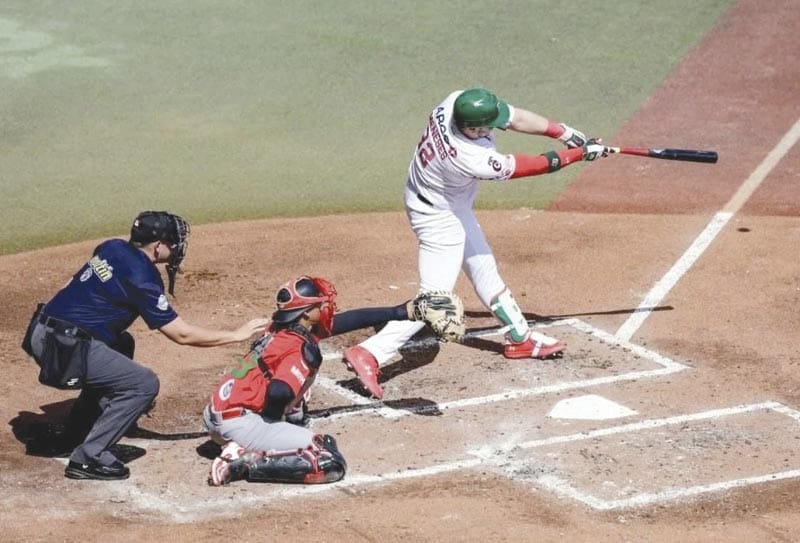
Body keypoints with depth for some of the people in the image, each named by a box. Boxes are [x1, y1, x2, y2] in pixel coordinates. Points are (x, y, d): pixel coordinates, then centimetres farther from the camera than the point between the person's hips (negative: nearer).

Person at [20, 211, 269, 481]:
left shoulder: (111, 248, 9)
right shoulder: (140, 278, -15)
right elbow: (182, 334, -10)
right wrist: (237, 335, -2)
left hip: (42, 333, 9)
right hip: (64, 349, -9)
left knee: (121, 344, 31)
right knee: (144, 384, -7)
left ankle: (75, 435, 33)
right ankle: (88, 458, -8)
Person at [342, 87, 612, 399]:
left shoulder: (459, 103, -22)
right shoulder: (470, 159, -39)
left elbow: (514, 117, -10)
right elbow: (526, 166, -26)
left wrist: (565, 133, -16)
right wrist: (580, 154, -16)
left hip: (454, 207, 10)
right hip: (440, 217, -10)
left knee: (483, 269, 22)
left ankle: (520, 338, 38)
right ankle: (369, 355, -10)